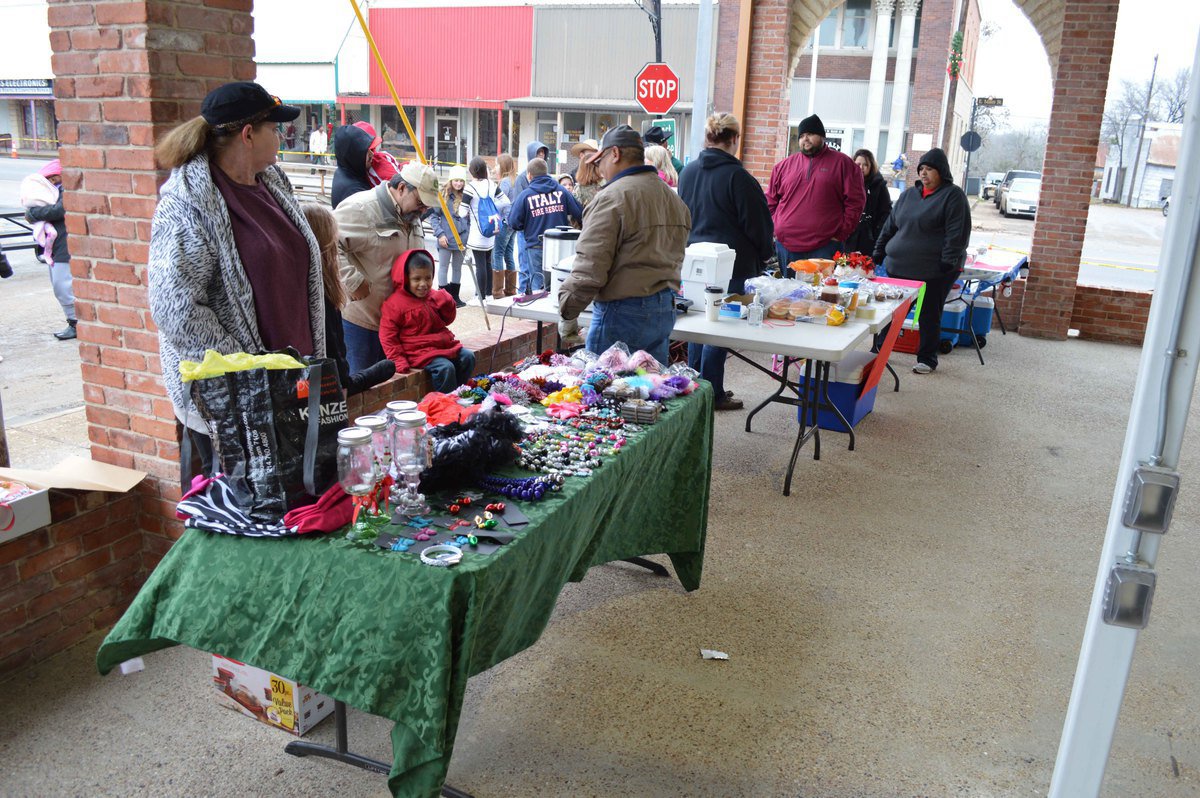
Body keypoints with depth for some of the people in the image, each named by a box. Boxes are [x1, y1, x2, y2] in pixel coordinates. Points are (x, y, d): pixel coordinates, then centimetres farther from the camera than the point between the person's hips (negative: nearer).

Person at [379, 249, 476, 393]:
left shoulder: (433, 295, 10)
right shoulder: (395, 303, -10)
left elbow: (447, 320, 19)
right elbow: (387, 335, -8)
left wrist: (447, 303, -2)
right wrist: (399, 360, -15)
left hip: (443, 345, 8)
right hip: (419, 352, -8)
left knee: (468, 357, -3)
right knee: (445, 368, -27)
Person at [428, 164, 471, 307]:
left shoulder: (466, 197, 6)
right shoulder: (443, 195, -6)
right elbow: (433, 215, -5)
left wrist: (468, 236, 9)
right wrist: (440, 234, -12)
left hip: (461, 240, 4)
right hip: (446, 239, -4)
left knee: (457, 268, 13)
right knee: (444, 267, 3)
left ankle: (454, 296, 23)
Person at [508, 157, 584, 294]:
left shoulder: (525, 195, -6)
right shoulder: (562, 191, -1)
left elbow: (513, 223, -6)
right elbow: (580, 215, -1)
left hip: (535, 248, -2)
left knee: (538, 285, 7)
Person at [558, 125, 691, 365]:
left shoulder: (613, 197, -13)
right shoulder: (674, 198, 14)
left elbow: (589, 268, -16)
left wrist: (568, 314, -8)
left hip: (623, 313, -8)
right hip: (665, 309, 8)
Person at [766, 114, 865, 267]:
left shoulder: (842, 163, 4)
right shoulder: (785, 165, 14)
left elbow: (855, 201, 1)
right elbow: (770, 201, 20)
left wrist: (841, 234, -5)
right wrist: (774, 228, 8)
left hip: (824, 248, -3)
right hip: (785, 247, 3)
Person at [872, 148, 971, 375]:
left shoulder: (953, 196, -4)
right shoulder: (909, 195, 14)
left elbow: (957, 233, -11)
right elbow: (890, 226, 18)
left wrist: (948, 263, -18)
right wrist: (878, 254, 13)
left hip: (934, 271, -5)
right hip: (899, 267, 5)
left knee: (929, 315, 5)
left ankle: (927, 358, 16)